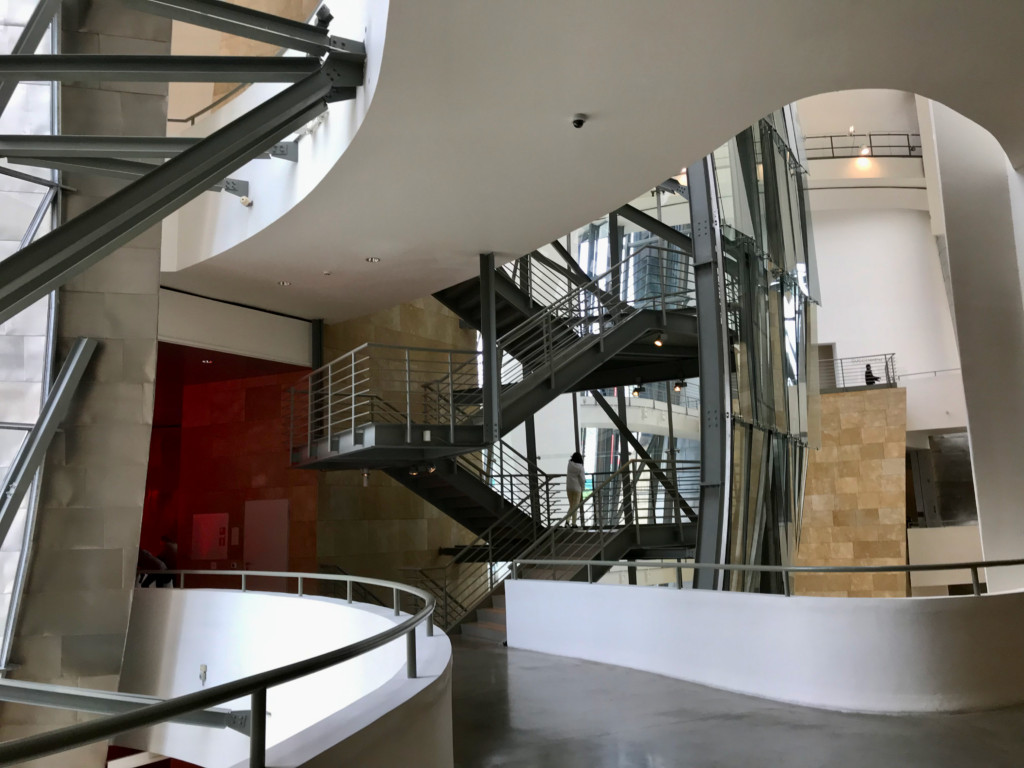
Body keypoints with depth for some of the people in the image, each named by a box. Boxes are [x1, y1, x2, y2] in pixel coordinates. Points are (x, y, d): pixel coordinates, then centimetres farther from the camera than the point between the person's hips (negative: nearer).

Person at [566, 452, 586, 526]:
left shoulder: (569, 465, -3)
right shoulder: (580, 468, -13)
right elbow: (582, 480, -9)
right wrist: (582, 489, 2)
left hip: (569, 488, 4)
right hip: (577, 488, -4)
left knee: (571, 505, 15)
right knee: (575, 506, 4)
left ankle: (567, 520, -2)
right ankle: (573, 523, 5)